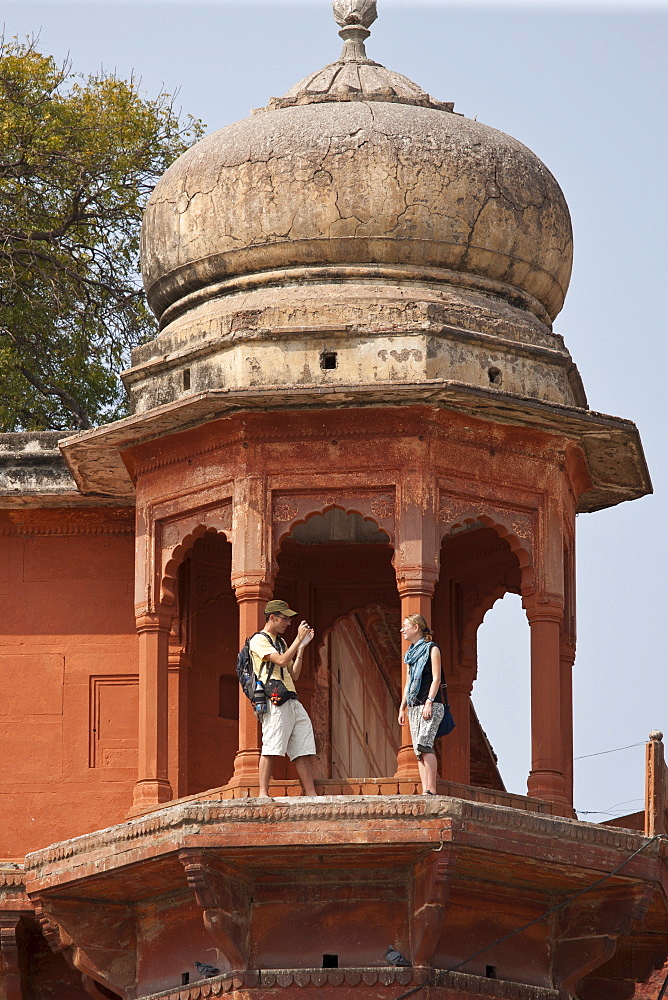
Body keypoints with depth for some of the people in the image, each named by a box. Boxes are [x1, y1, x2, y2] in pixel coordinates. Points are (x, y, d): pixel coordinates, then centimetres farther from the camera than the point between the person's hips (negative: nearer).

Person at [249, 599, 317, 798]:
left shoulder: (281, 643, 27)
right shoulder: (259, 640, 1)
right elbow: (282, 661, -14)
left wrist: (302, 647, 18)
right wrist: (299, 639, -6)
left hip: (292, 702, 8)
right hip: (274, 700, -8)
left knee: (304, 751, 1)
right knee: (271, 748, -15)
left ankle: (311, 793, -1)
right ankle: (263, 793, -16)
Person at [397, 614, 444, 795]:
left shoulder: (432, 649, -1)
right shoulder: (412, 652, 20)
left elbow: (436, 679, -9)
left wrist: (429, 702, -18)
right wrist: (402, 707, 16)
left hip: (431, 705, -8)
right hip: (414, 706, 8)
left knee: (423, 745, -20)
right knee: (419, 750, 0)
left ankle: (431, 790, -24)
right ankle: (425, 790, -3)